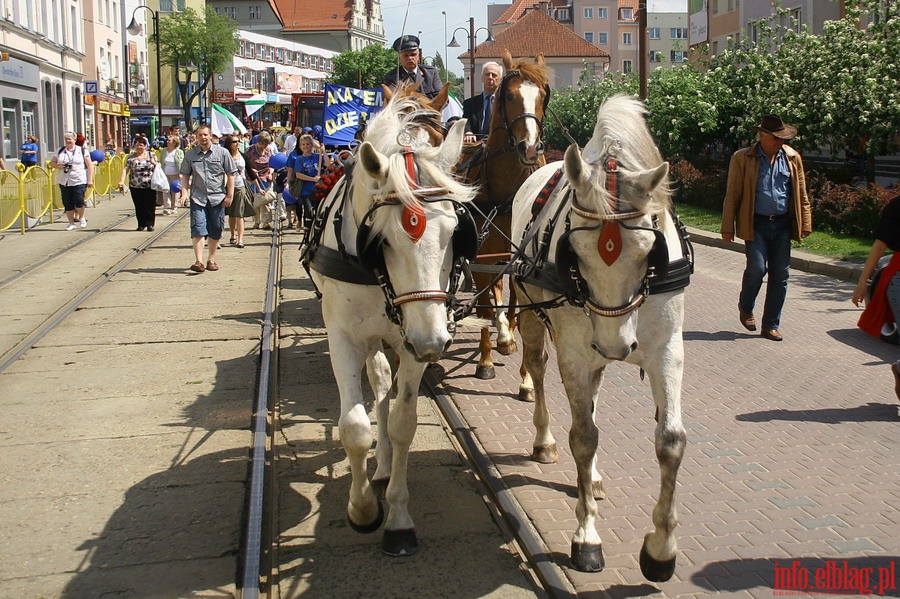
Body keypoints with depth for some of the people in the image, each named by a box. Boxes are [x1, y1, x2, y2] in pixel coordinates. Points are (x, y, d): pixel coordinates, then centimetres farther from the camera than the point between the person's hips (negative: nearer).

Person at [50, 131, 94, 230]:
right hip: (64, 182, 4)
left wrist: (90, 180, -7)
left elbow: (90, 166, 0)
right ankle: (72, 223, 17)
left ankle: (81, 217, 16)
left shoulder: (82, 150, 1)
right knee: (67, 204, 4)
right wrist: (60, 166, -7)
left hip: (79, 181, -4)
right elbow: (52, 163, 15)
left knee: (78, 201, -13)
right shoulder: (60, 151, 11)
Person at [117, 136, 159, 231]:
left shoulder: (151, 155, 6)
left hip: (149, 186, -1)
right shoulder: (131, 157, 5)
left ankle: (150, 224, 5)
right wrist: (122, 180, -16)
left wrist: (154, 163, -10)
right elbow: (125, 169, -2)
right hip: (135, 186, 1)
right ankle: (141, 224, 13)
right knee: (139, 206, 5)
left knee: (150, 205, -3)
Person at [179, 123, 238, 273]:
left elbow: (230, 175, 4)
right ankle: (198, 261, -13)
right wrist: (185, 193, -3)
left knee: (215, 231, 7)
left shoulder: (222, 152, 2)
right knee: (198, 229, -11)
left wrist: (229, 195, -1)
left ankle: (211, 259, 21)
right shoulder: (190, 154, 7)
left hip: (217, 198, 0)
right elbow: (185, 176, 11)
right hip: (198, 198, 0)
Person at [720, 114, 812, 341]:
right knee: (757, 268, -15)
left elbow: (801, 194, 13)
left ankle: (771, 325, 14)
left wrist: (805, 223, 8)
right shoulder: (742, 158, -1)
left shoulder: (792, 158, 8)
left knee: (780, 275, 3)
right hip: (756, 224, -3)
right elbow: (732, 195, -1)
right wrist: (728, 227, -5)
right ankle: (745, 308, 15)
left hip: (782, 224, 4)